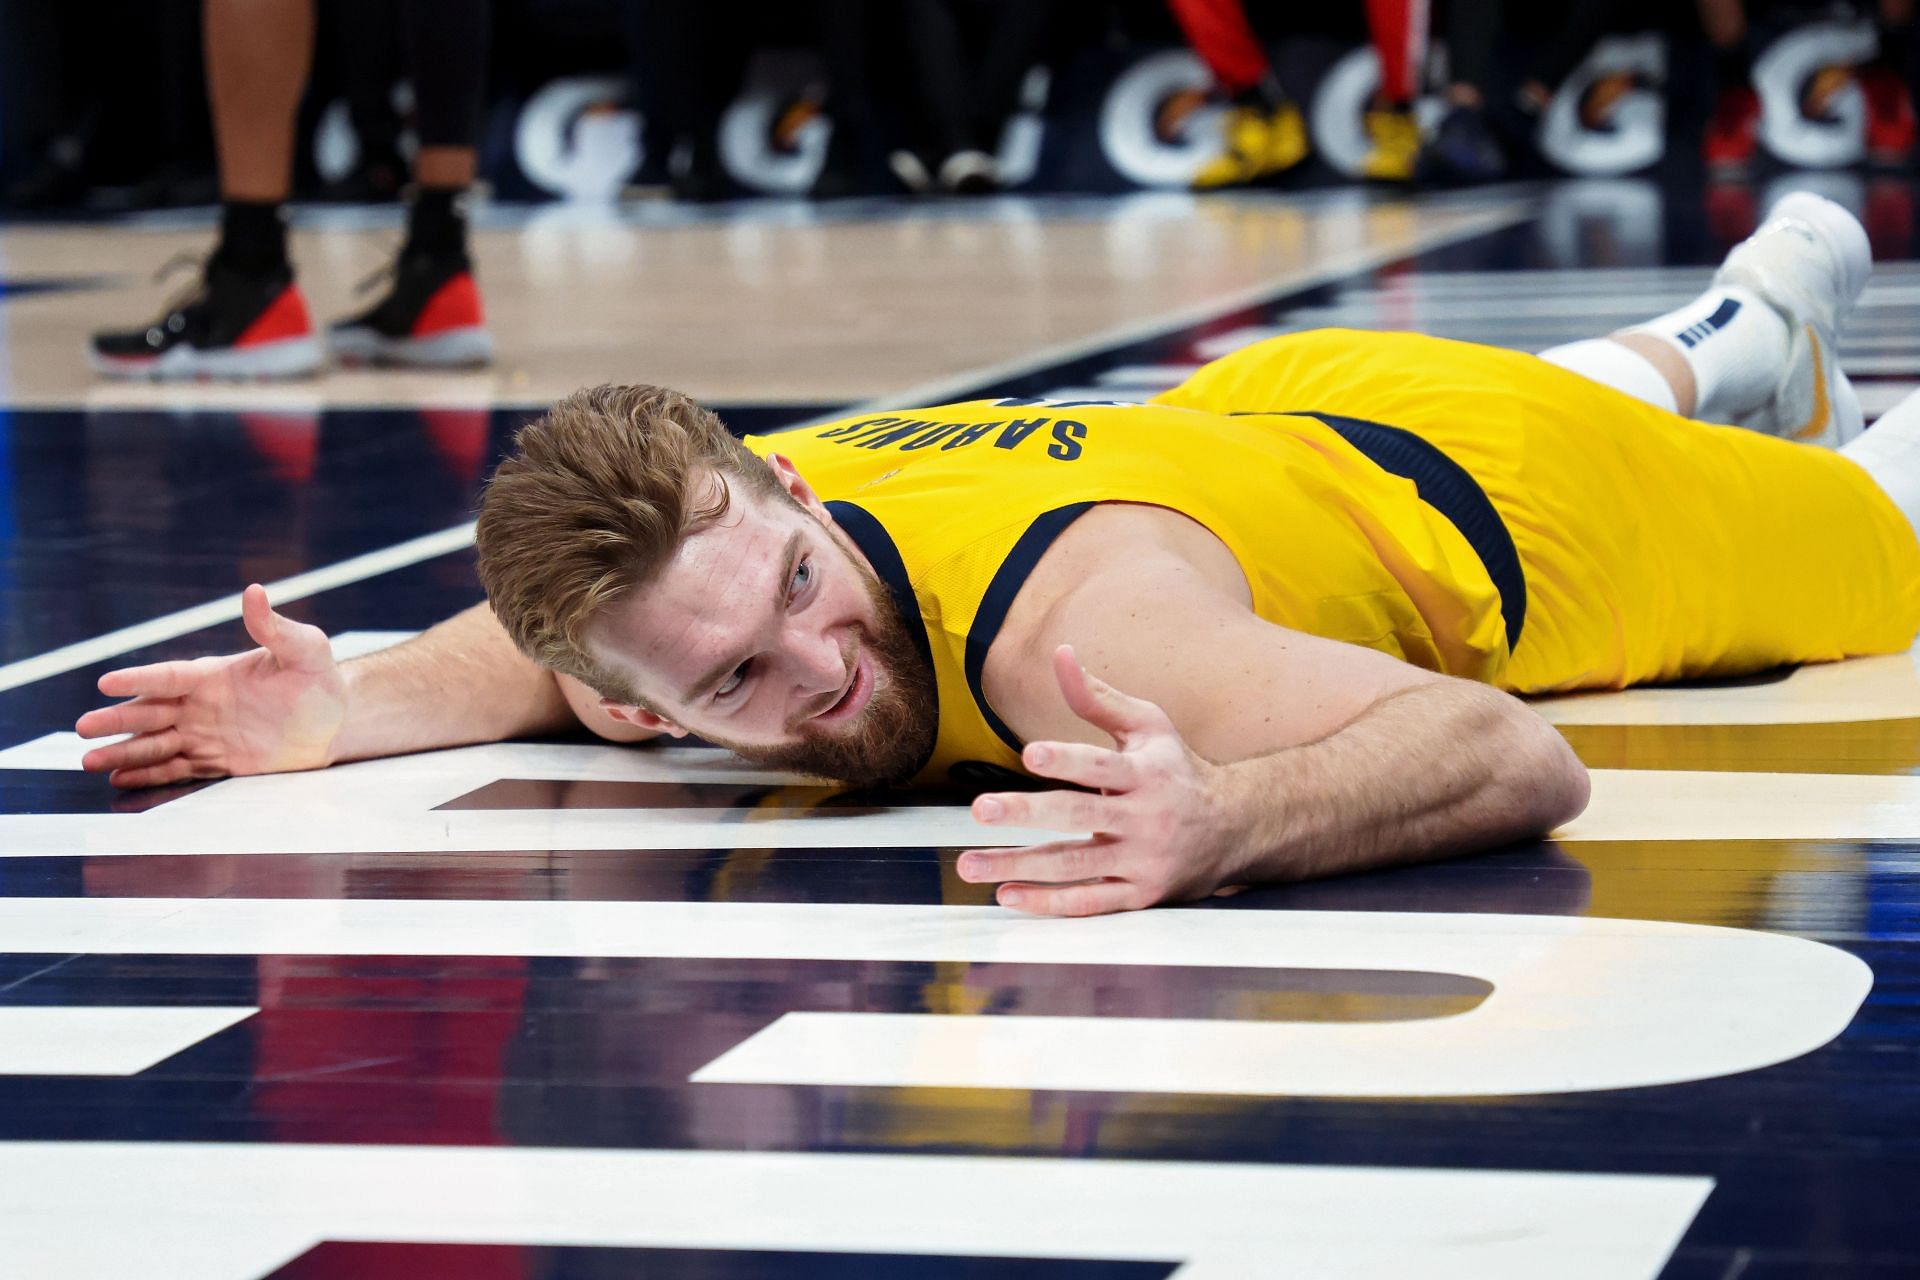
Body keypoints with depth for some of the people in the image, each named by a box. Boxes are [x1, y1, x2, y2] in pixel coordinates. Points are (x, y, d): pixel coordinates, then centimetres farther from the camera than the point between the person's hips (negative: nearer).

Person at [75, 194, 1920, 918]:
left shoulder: (1071, 613, -50)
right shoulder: (700, 565, -30)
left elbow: (1515, 761, -58)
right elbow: (553, 650, -4)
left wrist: (1225, 820, -76)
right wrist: (356, 708, -24)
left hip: (1492, 484, -5)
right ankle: (1741, 332, 66)